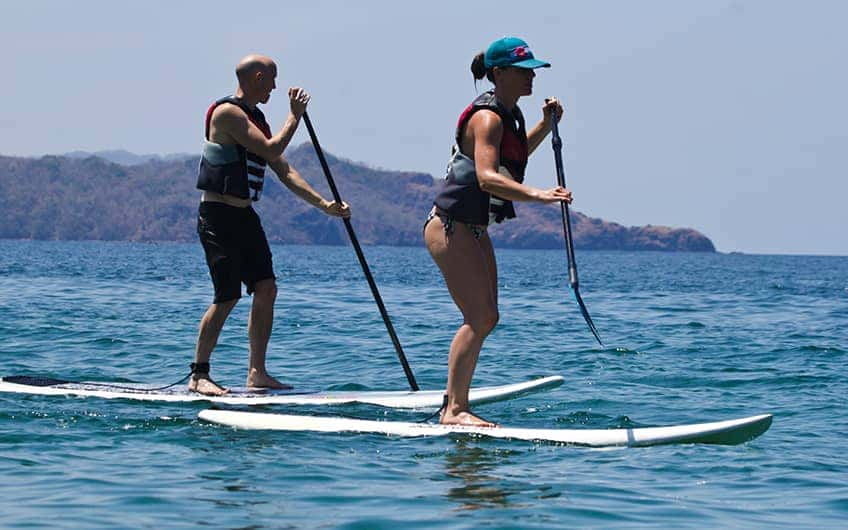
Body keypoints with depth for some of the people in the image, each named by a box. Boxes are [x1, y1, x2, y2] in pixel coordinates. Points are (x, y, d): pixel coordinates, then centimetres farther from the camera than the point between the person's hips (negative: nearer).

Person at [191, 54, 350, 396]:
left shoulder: (255, 119, 17)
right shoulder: (228, 113, -13)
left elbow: (285, 172, 16)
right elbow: (272, 150, -22)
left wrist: (325, 205, 10)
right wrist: (296, 115, -10)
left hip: (244, 217, 9)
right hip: (218, 217, -9)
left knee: (266, 289, 3)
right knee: (228, 297, -10)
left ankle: (257, 373, 8)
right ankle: (199, 375, -2)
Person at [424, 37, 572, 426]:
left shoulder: (509, 114, 11)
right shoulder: (487, 117, -19)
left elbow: (513, 159, 32)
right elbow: (487, 177, -34)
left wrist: (546, 125, 19)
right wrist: (536, 195, -46)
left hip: (474, 229, 10)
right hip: (451, 226, -10)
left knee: (486, 318, 10)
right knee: (479, 318, -15)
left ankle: (453, 405, 16)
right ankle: (455, 409, -14)